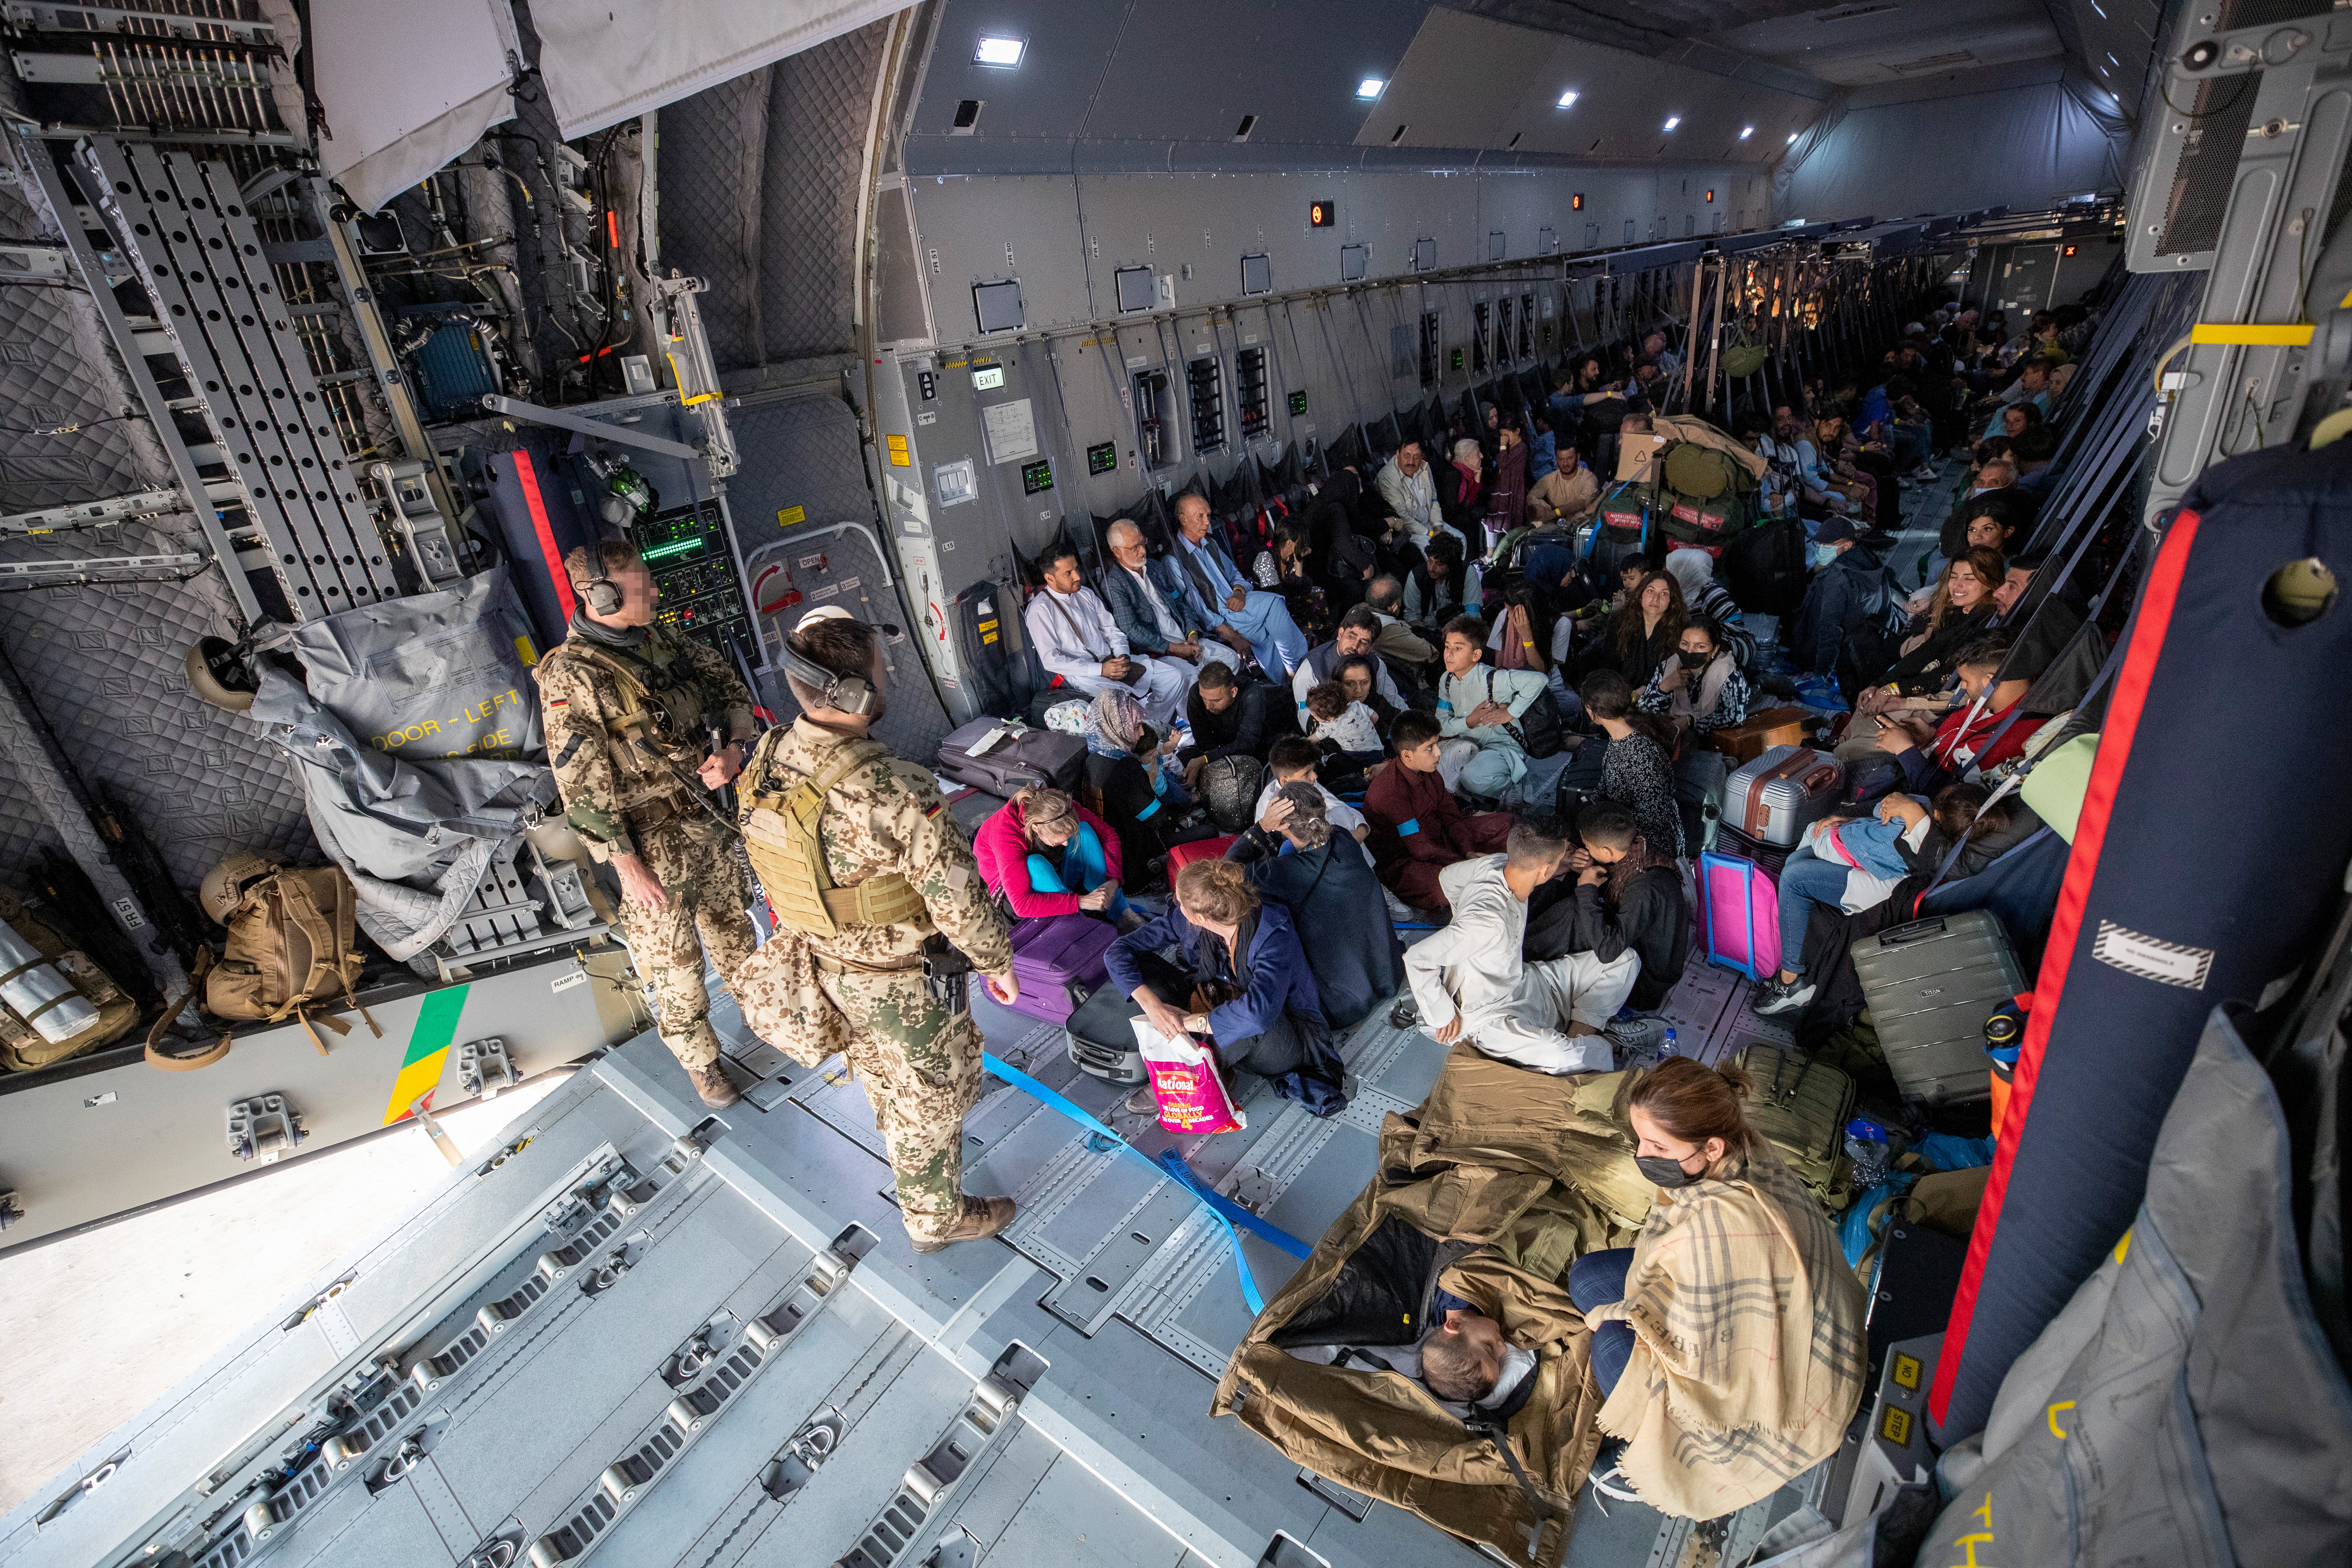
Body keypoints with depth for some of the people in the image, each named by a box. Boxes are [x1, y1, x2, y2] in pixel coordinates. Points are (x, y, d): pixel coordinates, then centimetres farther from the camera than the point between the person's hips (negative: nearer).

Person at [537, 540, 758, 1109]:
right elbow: (583, 791, -19)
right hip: (654, 846, -6)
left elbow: (730, 688, 9)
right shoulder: (571, 679, -20)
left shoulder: (661, 641, 0)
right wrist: (630, 870, -16)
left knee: (731, 924, 24)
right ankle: (699, 1059, 30)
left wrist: (734, 749, -11)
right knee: (675, 959, 10)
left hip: (708, 817, 6)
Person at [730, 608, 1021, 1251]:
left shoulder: (766, 761, -12)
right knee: (931, 1096, 18)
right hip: (903, 980, -7)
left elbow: (770, 868, 3)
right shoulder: (894, 792, -36)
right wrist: (998, 963, -9)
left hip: (824, 959, 7)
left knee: (878, 1071, 32)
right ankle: (936, 1216, 42)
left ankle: (906, 1161, 59)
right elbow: (958, 897, -26)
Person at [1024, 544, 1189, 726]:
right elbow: (1051, 660, -14)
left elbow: (1111, 630, 19)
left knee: (1175, 676, -6)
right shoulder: (1039, 611, -8)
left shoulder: (1086, 594, 15)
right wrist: (1100, 670, -20)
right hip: (1081, 674, -7)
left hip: (1110, 660, 7)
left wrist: (1123, 656, -4)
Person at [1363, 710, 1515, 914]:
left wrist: (1469, 853, -10)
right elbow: (1420, 848, -26)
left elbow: (1451, 817, 7)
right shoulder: (1390, 790, -27)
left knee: (1505, 823, 5)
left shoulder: (1428, 771, 1)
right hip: (1404, 861, -9)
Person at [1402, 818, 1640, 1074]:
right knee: (1564, 1060, -34)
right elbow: (1417, 957, -34)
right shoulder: (1490, 923, -36)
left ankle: (1577, 1035, -5)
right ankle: (1601, 1049, 0)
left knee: (1625, 959, 5)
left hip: (1523, 983, 9)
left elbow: (1448, 875, 8)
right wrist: (1443, 1016, -20)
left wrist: (1465, 922, 19)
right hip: (1489, 1015, -8)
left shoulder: (1498, 862, -12)